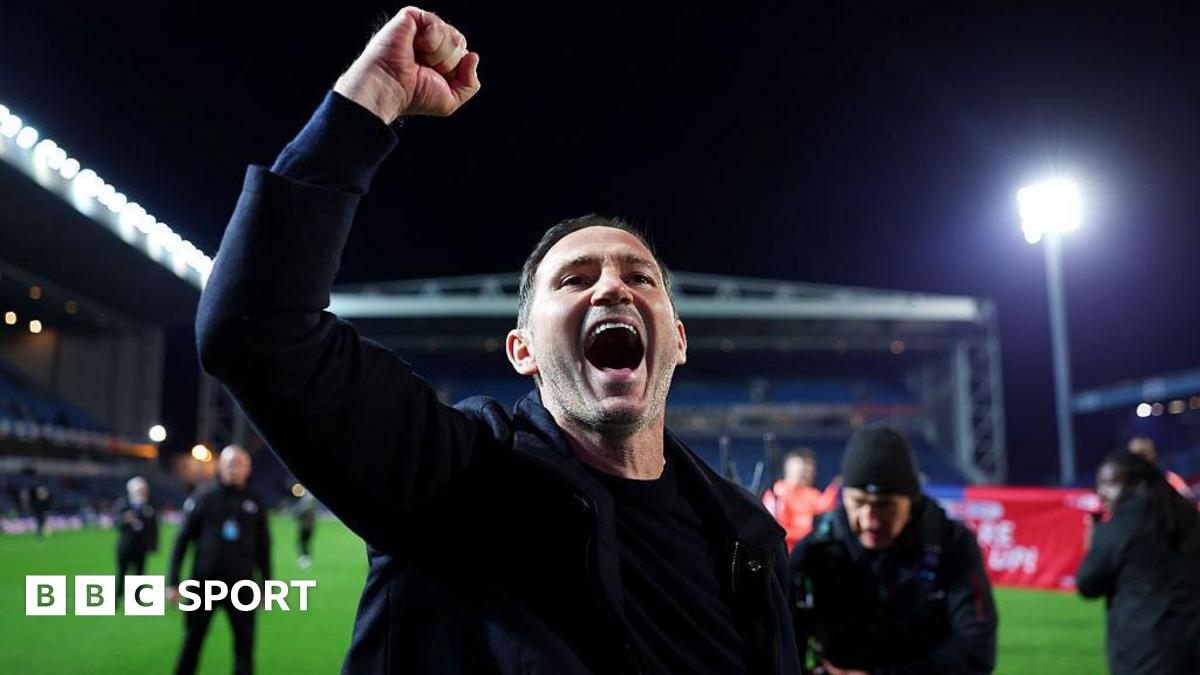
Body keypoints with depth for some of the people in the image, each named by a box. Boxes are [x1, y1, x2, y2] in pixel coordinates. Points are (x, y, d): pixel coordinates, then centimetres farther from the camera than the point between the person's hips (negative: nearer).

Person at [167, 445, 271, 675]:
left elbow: (263, 547, 9)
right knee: (192, 643, 8)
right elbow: (182, 540, 0)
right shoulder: (203, 497, -2)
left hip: (242, 587, 1)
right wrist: (173, 582, -4)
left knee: (244, 645, 4)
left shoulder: (254, 503, 4)